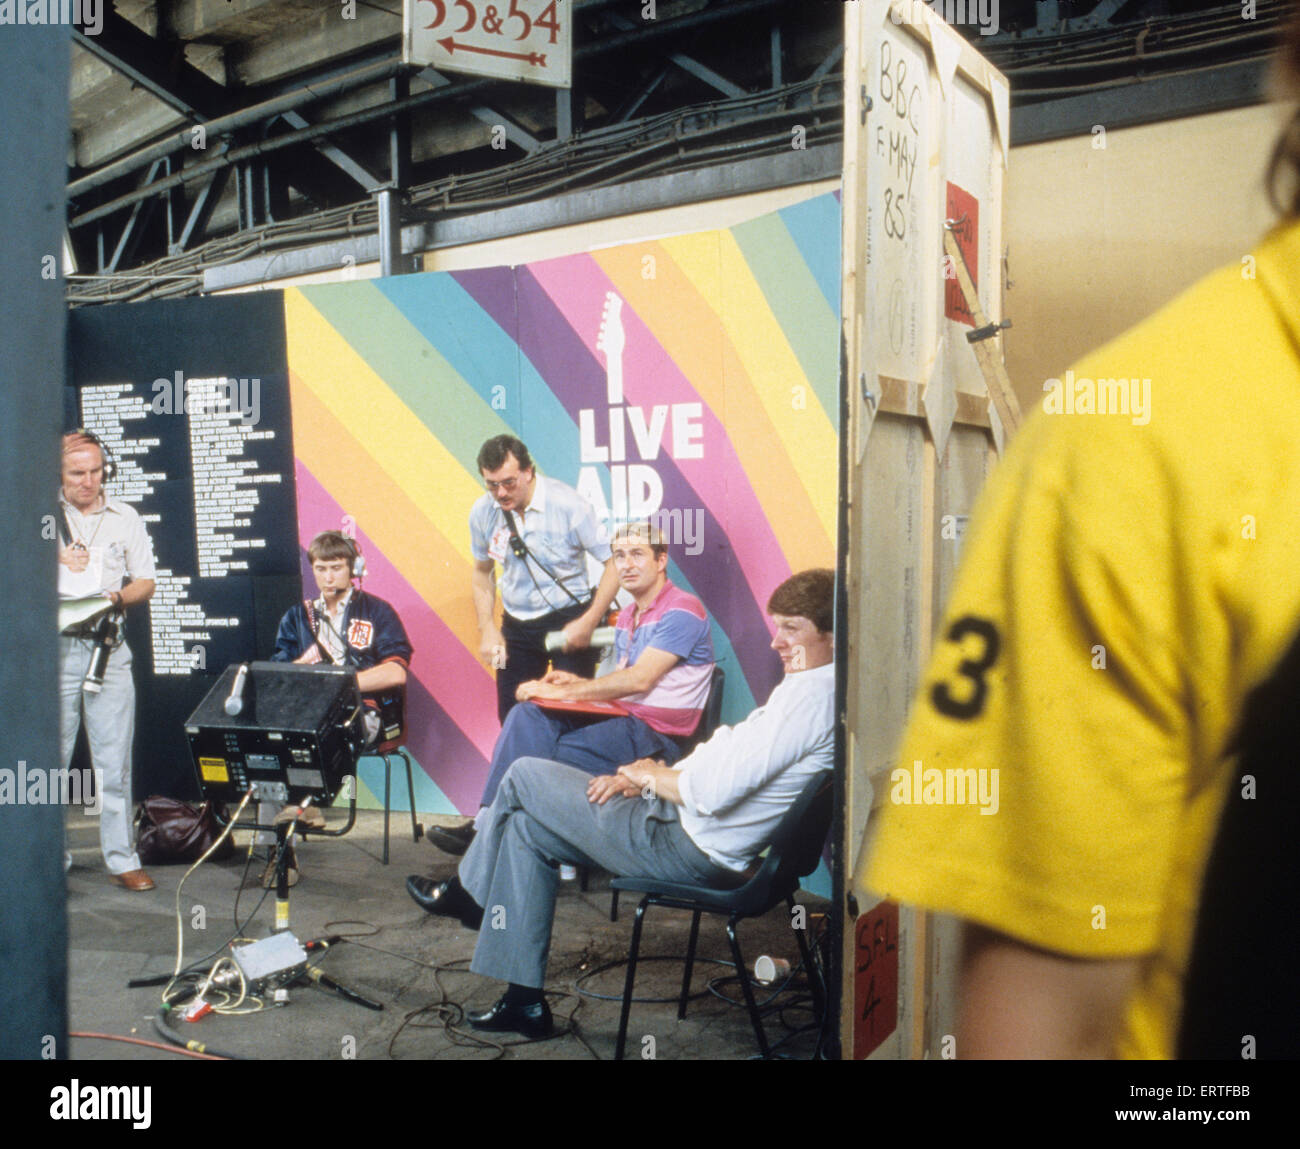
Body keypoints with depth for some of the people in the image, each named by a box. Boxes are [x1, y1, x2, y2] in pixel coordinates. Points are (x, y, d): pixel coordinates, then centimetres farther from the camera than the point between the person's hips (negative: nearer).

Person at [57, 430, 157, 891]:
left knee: (114, 762, 1)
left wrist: (115, 598, -7)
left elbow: (146, 584, 13)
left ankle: (122, 860, 7)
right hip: (54, 648, -1)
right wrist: (56, 559, -9)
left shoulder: (126, 518, 12)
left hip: (108, 649, 1)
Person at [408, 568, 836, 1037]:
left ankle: (466, 892, 28)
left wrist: (651, 775, -7)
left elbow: (713, 792, -27)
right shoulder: (809, 687, 9)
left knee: (524, 776, 2)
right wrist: (643, 780, 6)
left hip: (691, 849, -10)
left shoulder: (811, 695, -23)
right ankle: (525, 999, 19)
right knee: (527, 827, 15)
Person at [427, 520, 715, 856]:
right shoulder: (627, 616, 21)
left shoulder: (682, 610, -10)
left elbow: (639, 680, -19)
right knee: (528, 715, -15)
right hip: (621, 720, 8)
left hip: (656, 736, -8)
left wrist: (564, 692, -16)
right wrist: (577, 682, 1)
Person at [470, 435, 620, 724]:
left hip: (568, 620, -4)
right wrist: (487, 628, 3)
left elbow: (614, 562, -14)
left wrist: (588, 623, -19)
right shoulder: (482, 512, -4)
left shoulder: (568, 505, -17)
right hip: (516, 624, 4)